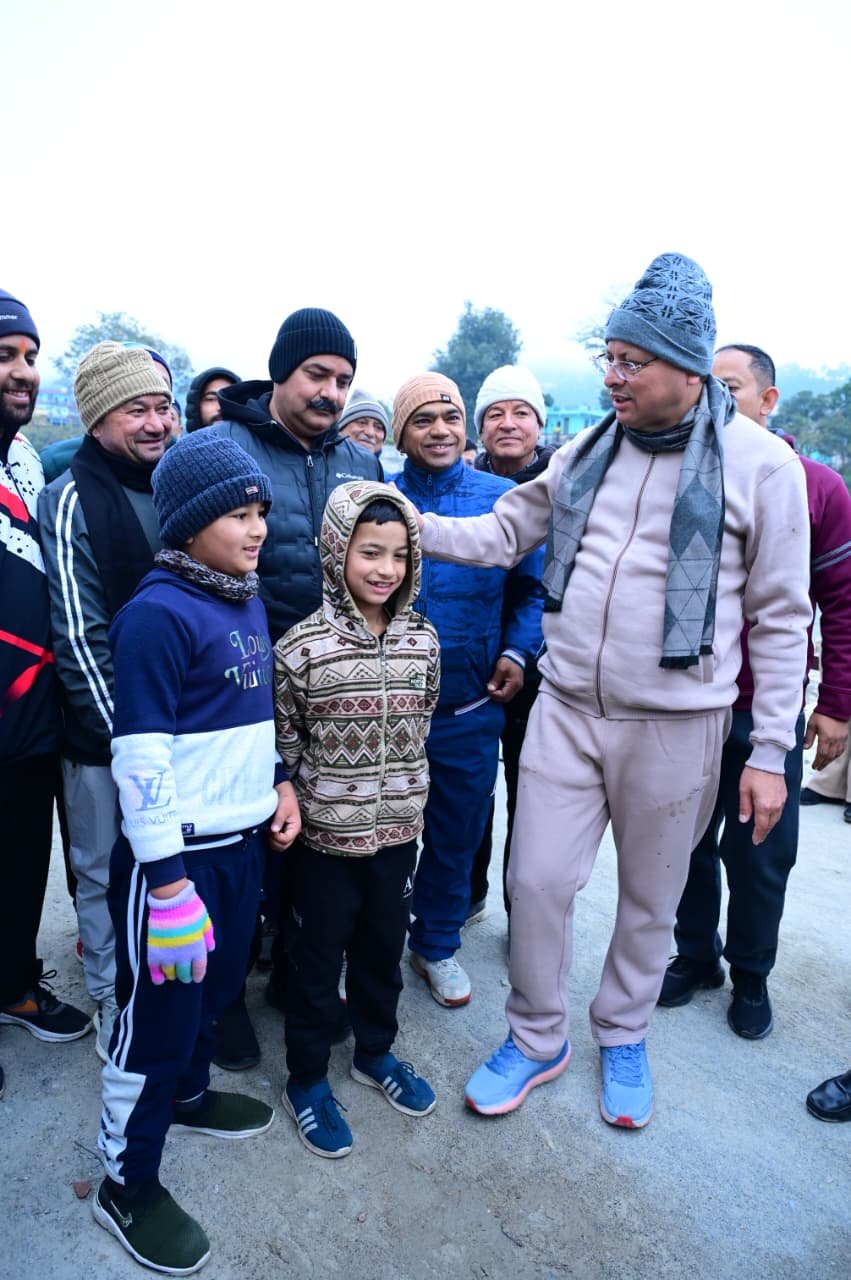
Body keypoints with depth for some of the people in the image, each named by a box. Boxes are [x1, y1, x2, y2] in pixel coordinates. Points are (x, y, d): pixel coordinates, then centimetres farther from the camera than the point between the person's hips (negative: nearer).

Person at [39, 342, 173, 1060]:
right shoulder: (71, 501, -9)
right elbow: (77, 635, -13)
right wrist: (123, 734, -14)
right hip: (107, 734, -5)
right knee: (107, 874, 10)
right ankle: (113, 1008, 30)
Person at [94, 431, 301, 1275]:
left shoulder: (245, 598, 7)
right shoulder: (156, 614, -18)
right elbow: (140, 757, -21)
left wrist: (281, 780, 11)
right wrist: (168, 881, -22)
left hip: (242, 839, 8)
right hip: (174, 854, -7)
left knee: (213, 984, 24)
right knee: (157, 1012, 8)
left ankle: (187, 1093, 50)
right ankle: (127, 1183, 30)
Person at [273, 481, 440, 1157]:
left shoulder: (422, 639, -3)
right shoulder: (302, 646, -16)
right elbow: (284, 742, -7)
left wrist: (402, 792, 11)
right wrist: (296, 802, -6)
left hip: (399, 826, 4)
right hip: (327, 834, -4)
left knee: (385, 947, 21)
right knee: (320, 956, 14)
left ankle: (376, 1050, 46)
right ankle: (307, 1079, 36)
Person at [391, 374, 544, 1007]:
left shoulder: (504, 499, 0)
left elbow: (532, 588, 7)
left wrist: (516, 652, -6)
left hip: (470, 706, 1)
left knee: (456, 834, 16)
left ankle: (437, 944, 39)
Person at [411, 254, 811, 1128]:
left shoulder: (760, 463, -7)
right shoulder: (588, 451, 5)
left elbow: (780, 618, -5)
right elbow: (502, 534, 9)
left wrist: (771, 750, -5)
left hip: (675, 725, -2)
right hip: (565, 707, 3)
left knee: (650, 895, 15)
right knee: (537, 879, 6)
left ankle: (623, 1036, 42)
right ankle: (536, 1038, 32)